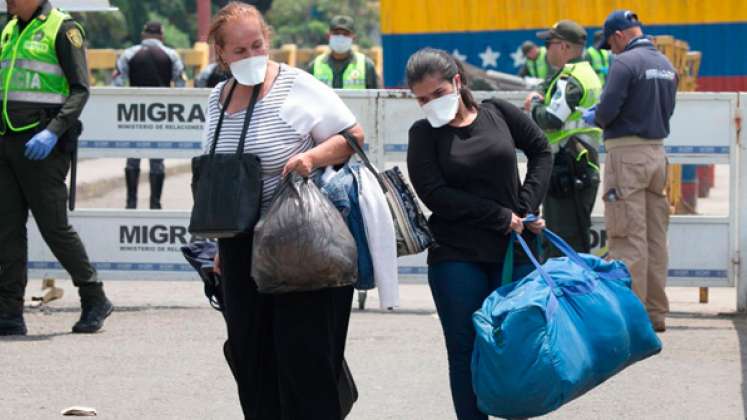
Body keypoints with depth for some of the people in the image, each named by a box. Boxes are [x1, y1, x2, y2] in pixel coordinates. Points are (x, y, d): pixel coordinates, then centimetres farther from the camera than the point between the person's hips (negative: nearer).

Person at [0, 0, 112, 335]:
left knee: (54, 226, -4)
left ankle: (95, 300, 10)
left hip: (41, 147, -7)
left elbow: (80, 90, -12)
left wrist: (53, 132, -23)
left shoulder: (63, 29, -6)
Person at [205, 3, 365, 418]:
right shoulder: (219, 98, 10)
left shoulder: (296, 88, -10)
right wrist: (221, 245, 19)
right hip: (242, 248, 6)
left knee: (302, 354, -6)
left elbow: (353, 135, -7)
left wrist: (311, 156, -24)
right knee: (251, 354, 8)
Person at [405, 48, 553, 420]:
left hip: (513, 251, 1)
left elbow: (540, 150, 13)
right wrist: (502, 217, -11)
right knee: (466, 352, 1)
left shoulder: (497, 114, 6)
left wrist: (528, 206, -1)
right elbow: (435, 194, -9)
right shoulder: (424, 134, 1)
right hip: (456, 258, -1)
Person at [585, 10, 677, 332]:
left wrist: (594, 118, 5)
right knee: (655, 236, 10)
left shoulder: (625, 63, -13)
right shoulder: (666, 64, 12)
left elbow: (608, 110, -18)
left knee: (628, 237, -6)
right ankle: (656, 312, 14)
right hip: (657, 152, 8)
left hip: (627, 154, -8)